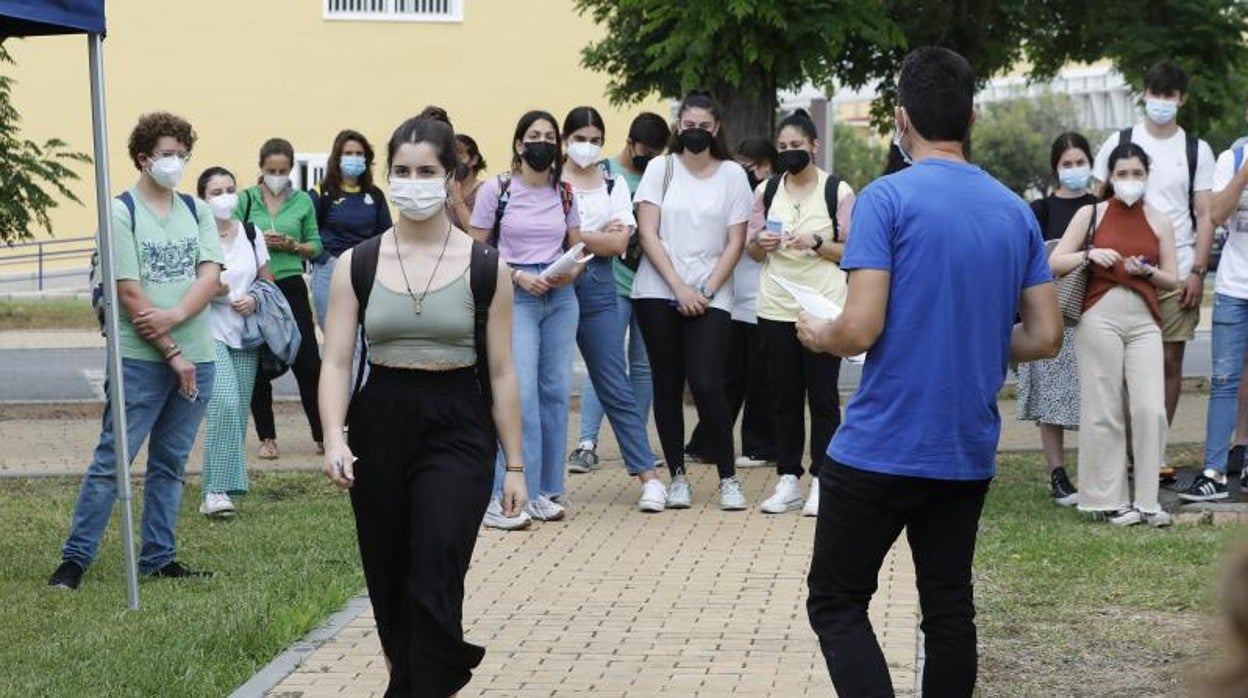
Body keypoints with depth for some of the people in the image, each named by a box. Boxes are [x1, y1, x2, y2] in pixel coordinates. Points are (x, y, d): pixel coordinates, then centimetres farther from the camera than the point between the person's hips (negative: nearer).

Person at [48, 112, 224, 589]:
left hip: (195, 357, 5)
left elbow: (211, 274, -1)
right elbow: (129, 292, -10)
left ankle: (157, 558, 17)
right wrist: (171, 353, -11)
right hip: (140, 359, -5)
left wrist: (174, 316, -18)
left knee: (170, 463, 10)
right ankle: (75, 558, 1)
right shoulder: (122, 213, -5)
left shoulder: (196, 210, 10)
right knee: (112, 460, -5)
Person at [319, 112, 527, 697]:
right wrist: (334, 437, -16)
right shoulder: (358, 265, 2)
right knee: (389, 587, 11)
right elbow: (336, 360, -1)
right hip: (380, 427, 3)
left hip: (457, 431, -3)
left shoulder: (484, 267, -2)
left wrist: (514, 464, 2)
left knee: (434, 584, -15)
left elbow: (501, 373, 2)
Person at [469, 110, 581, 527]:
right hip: (513, 294, -5)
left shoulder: (564, 193, 11)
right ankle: (502, 497, -13)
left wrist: (571, 271, -5)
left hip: (560, 297, 5)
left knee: (556, 391, 5)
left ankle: (544, 491, 14)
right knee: (519, 392, -14)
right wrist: (517, 276, -13)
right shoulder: (496, 190, -2)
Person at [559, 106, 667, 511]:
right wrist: (597, 238, -6)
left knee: (616, 387, -2)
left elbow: (619, 243, -2)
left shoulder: (614, 185, 10)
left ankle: (649, 477, -4)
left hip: (598, 288, 1)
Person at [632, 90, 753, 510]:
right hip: (658, 292, 1)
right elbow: (648, 234, 0)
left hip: (710, 297, -1)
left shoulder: (732, 175, 5)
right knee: (667, 385, 4)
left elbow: (735, 242, 3)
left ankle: (728, 479, -3)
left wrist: (706, 292, -8)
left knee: (706, 385, -12)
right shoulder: (660, 169, 5)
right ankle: (677, 476, 13)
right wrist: (678, 287, -9)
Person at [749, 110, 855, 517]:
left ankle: (821, 482, 4)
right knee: (784, 396, 6)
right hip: (776, 307, 3)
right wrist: (762, 244, -8)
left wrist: (816, 243, -16)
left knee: (823, 396, -1)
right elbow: (752, 250, 14)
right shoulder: (767, 191, 9)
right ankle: (788, 480, 12)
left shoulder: (838, 192, -2)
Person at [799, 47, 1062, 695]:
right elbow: (1044, 337, 6)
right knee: (949, 610, 12)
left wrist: (819, 334, 3)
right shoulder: (1015, 211, 6)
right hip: (969, 453, 6)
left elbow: (861, 330, -18)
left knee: (836, 602, 4)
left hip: (881, 447, -5)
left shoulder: (886, 198, -12)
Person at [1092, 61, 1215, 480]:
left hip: (1177, 271, 1)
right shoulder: (1119, 143, 6)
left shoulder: (1197, 150, 9)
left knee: (1171, 360, 3)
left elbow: (1205, 216, 8)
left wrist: (1197, 271, -2)